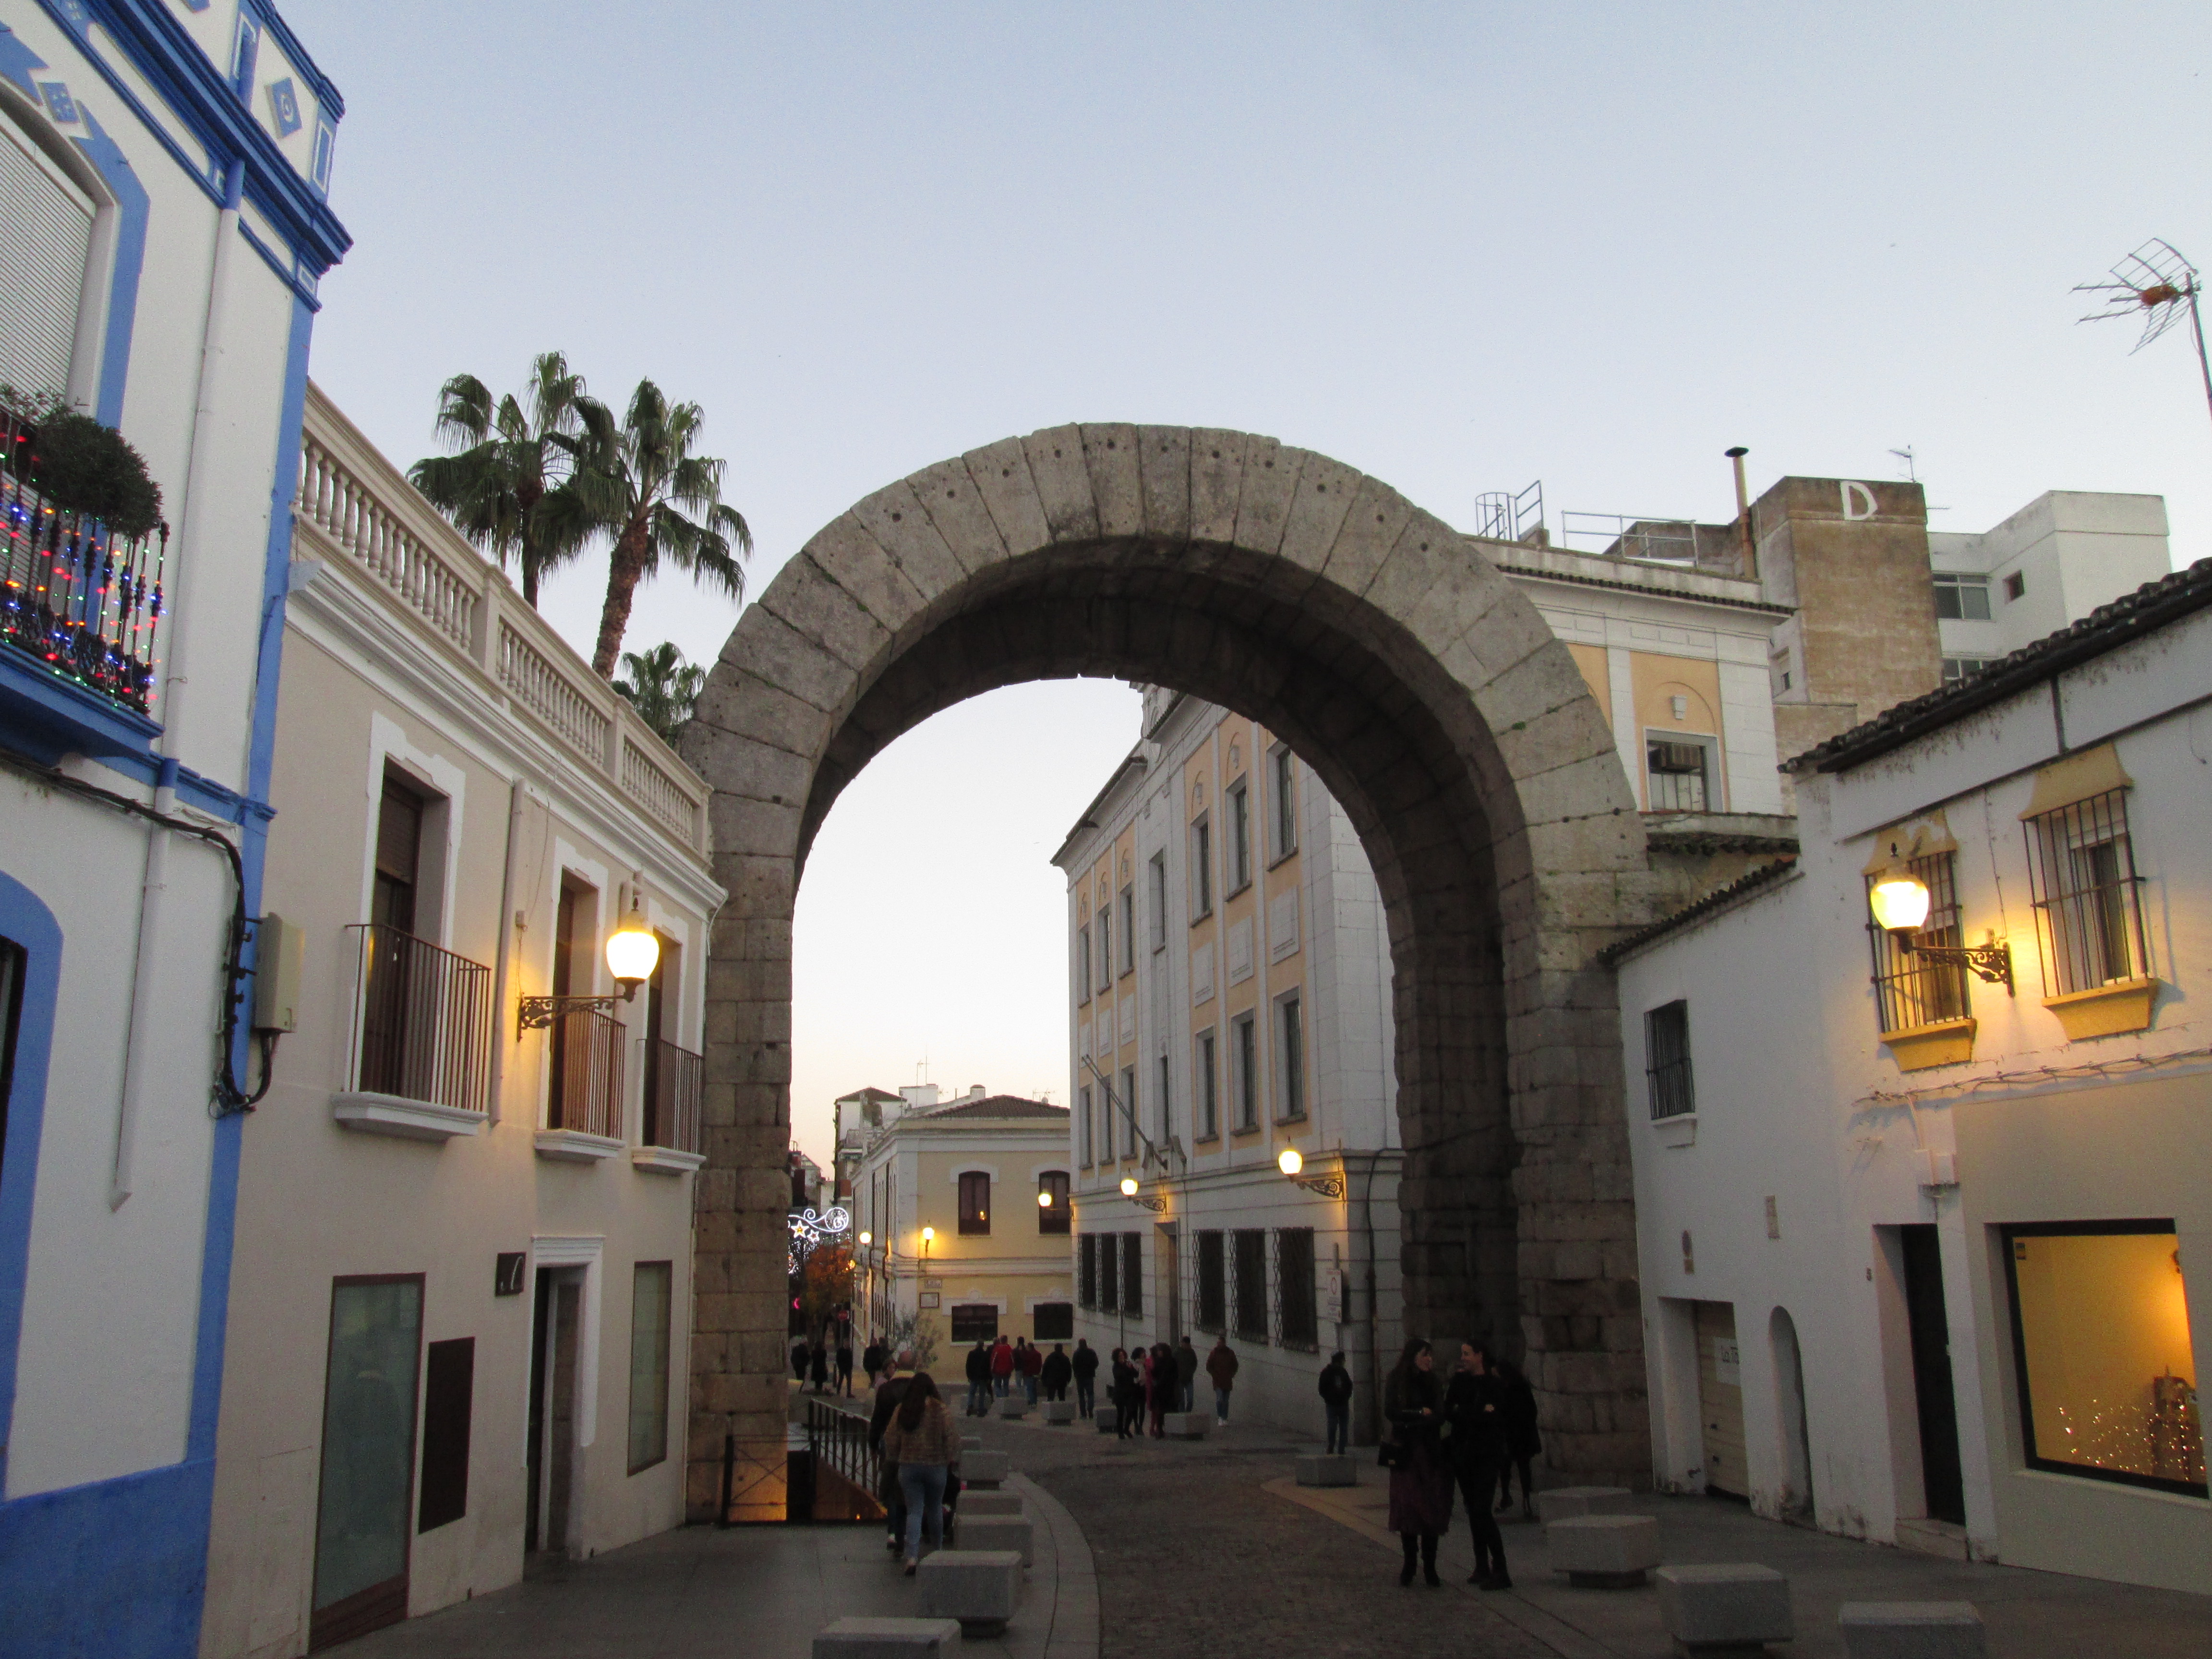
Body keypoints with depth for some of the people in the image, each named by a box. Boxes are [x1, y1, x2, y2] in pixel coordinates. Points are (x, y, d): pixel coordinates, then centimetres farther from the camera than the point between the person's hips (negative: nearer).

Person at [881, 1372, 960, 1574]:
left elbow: (891, 1440, 4)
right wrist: (953, 1462, 0)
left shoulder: (901, 1411, -1)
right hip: (936, 1466, -1)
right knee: (935, 1509, 18)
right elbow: (952, 1438, -8)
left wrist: (893, 1459, 19)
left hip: (908, 1467, 1)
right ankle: (938, 1551, 33)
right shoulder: (940, 1410, -7)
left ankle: (912, 1558, -11)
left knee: (914, 1512, 2)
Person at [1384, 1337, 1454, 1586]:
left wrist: (1410, 1421, -12)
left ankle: (1429, 1566, 7)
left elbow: (1440, 1417, 0)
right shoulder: (1397, 1382, -1)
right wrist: (1422, 1414, -8)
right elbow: (1391, 1412, -10)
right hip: (1407, 1454, -3)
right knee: (1408, 1507, -2)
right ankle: (1410, 1564, 9)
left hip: (1431, 1453, 3)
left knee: (1433, 1509, 0)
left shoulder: (1434, 1383, 9)